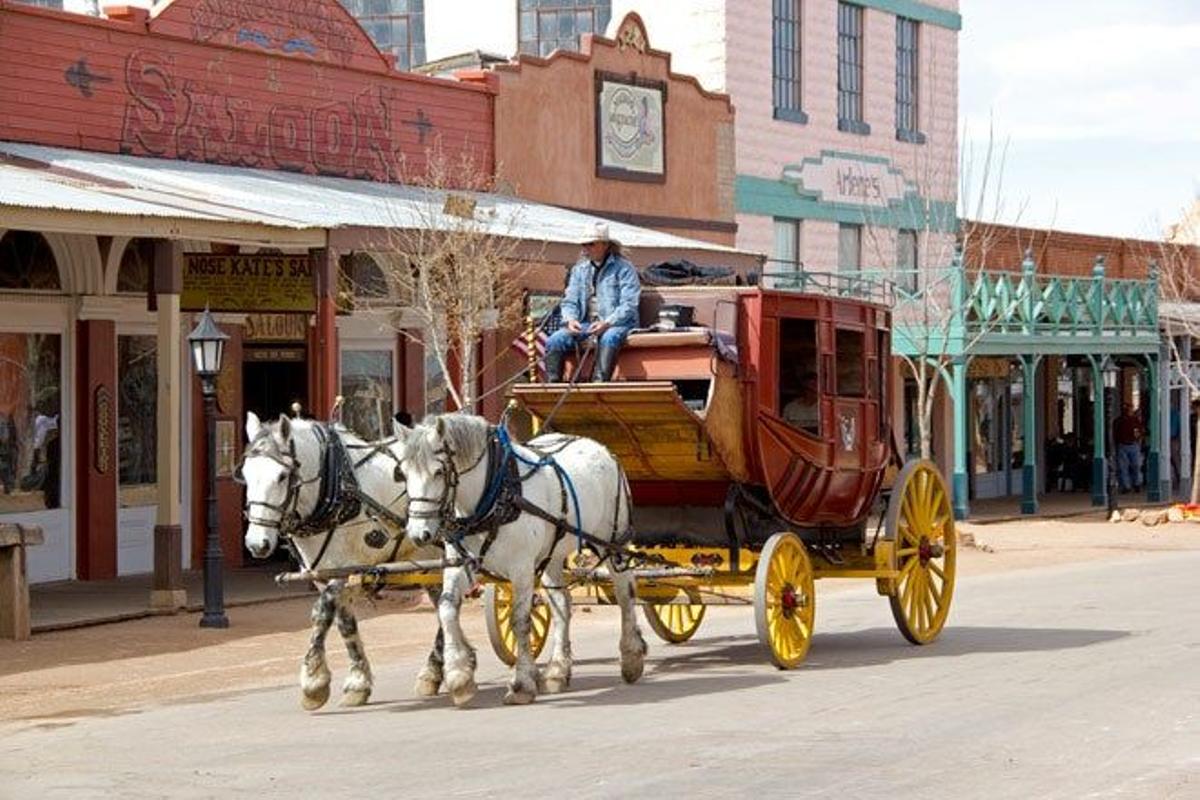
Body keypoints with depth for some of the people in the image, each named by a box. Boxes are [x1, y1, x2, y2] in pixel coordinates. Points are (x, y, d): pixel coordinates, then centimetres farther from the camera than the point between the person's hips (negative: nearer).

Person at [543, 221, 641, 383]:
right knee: (555, 340, -20)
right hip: (585, 323, 5)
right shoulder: (579, 269, 17)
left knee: (609, 338, -39)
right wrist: (570, 319, -8)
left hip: (617, 323, -5)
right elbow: (569, 301, 15)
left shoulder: (623, 268, -1)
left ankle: (599, 382, -50)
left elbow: (629, 305, -9)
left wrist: (607, 323, -23)